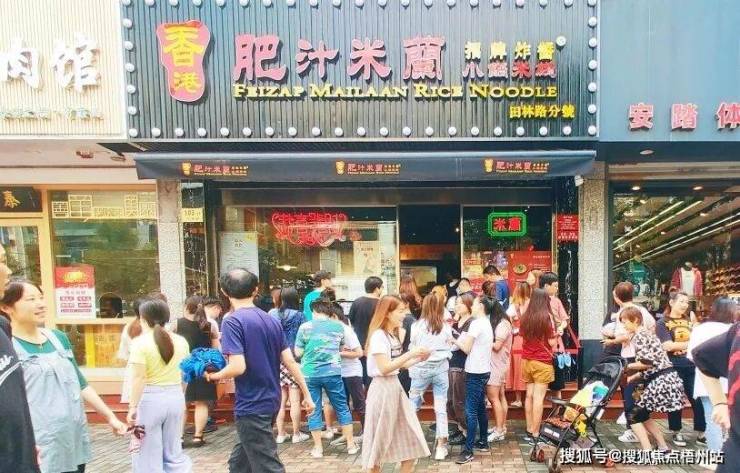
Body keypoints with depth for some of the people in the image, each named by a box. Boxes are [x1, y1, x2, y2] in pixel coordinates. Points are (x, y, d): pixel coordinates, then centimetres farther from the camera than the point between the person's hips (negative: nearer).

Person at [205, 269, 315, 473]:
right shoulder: (272, 321, 6)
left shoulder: (232, 321, -15)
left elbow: (238, 367, -24)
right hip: (271, 402, 8)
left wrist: (214, 376, -5)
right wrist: (307, 395, 11)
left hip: (251, 406, -8)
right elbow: (290, 362, 5)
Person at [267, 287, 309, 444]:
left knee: (280, 400, 11)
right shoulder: (299, 315, -7)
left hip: (276, 361, 3)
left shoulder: (271, 314, -1)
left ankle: (280, 434, 17)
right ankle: (296, 434, 14)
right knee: (295, 401, 5)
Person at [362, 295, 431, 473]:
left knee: (411, 439, 11)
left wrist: (418, 359, 1)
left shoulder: (393, 334, 12)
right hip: (382, 389, -9)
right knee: (380, 439, 4)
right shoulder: (378, 335, -15)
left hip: (396, 386, 9)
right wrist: (410, 353, -21)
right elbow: (385, 368, -22)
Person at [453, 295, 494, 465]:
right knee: (480, 408, 18)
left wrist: (454, 340, 1)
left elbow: (467, 348, -13)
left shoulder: (476, 323, -15)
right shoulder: (487, 323, 13)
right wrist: (461, 339, 5)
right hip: (483, 370, 10)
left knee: (471, 411, -8)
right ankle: (483, 442, 27)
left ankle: (468, 451, -7)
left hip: (475, 372, -10)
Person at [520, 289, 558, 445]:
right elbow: (552, 342, -8)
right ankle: (535, 434, 1)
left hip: (527, 360, 5)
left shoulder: (525, 316, 2)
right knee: (538, 398, -2)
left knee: (529, 395, 13)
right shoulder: (547, 316, -12)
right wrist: (557, 333, 9)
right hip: (542, 362, -5)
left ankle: (529, 430, 20)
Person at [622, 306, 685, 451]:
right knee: (642, 414, 21)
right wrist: (631, 378, 15)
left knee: (634, 416, -2)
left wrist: (627, 366, -7)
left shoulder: (639, 336, -11)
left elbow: (646, 363, -21)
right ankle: (663, 447, 25)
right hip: (665, 378, 10)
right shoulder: (646, 333, 18)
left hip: (660, 381, -10)